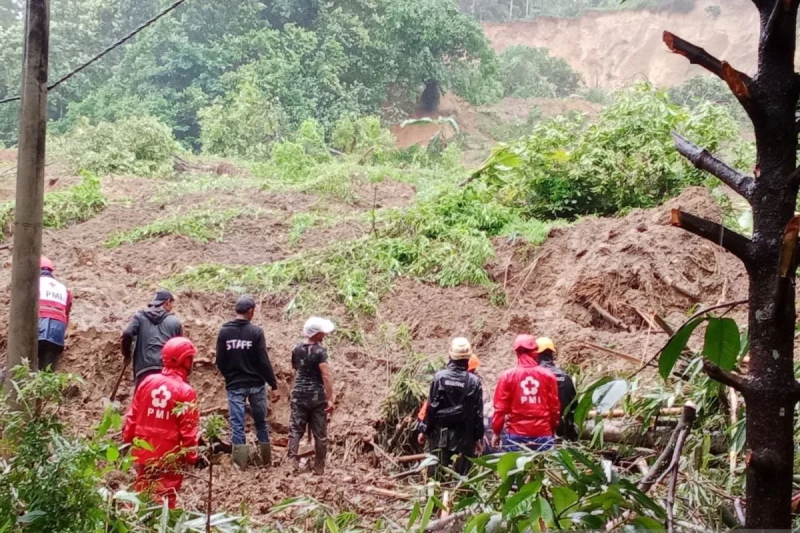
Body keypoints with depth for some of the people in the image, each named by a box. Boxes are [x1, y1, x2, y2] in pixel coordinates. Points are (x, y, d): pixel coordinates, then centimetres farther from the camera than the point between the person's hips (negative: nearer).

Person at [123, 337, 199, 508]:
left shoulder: (147, 381, -1)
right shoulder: (185, 391, -14)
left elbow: (132, 416, 5)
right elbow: (188, 429, -12)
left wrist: (128, 440, 17)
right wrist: (191, 456, -2)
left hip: (143, 452, 5)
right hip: (169, 457, -5)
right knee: (165, 499, 3)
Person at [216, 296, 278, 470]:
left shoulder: (224, 331, -4)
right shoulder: (256, 331, -10)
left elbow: (219, 361, 0)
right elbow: (263, 360, -10)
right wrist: (273, 382, 1)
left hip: (234, 386, 1)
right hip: (256, 384, -1)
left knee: (237, 424, 4)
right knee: (261, 422, 13)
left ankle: (240, 462, 3)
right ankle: (265, 460, 21)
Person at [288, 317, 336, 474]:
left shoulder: (296, 349, 5)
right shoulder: (320, 351, -13)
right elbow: (326, 375, -21)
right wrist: (330, 399, -20)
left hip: (299, 395, 4)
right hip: (317, 396, -4)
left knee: (295, 429, 6)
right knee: (320, 433, 6)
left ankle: (292, 459, -13)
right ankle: (319, 468, 11)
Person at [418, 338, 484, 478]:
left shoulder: (439, 376, -5)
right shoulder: (474, 381, -4)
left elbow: (432, 406, -4)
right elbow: (478, 413, -2)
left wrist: (425, 431, 6)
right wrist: (478, 438, 7)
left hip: (440, 433, 1)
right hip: (464, 435, -1)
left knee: (436, 474, 6)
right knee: (462, 476, 1)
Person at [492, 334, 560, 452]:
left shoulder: (508, 376, -2)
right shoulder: (547, 375, 2)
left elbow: (500, 407, -2)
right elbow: (555, 407, 6)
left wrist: (496, 432, 7)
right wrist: (553, 430, 19)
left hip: (516, 435, -1)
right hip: (543, 434, 1)